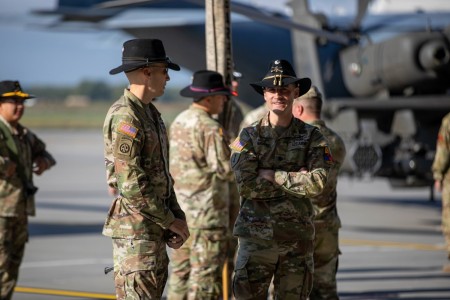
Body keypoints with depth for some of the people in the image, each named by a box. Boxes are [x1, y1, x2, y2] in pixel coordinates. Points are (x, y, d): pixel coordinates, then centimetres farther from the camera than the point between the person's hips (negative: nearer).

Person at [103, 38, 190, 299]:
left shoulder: (150, 113, 16)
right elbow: (132, 184, -22)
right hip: (136, 229, -10)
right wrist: (170, 221, -14)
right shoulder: (124, 117, -17)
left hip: (155, 229, 10)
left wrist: (178, 218, 8)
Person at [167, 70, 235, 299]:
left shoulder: (179, 122, 11)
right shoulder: (210, 128, -16)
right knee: (206, 271, -4)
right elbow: (225, 169, -18)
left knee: (181, 267, 12)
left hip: (181, 207, 8)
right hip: (207, 209, -8)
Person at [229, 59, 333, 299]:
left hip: (297, 237, 1)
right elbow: (246, 186, -12)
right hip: (256, 235, -1)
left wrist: (272, 176, -12)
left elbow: (317, 183, -13)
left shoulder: (311, 137, 3)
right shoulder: (249, 136, 1)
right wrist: (296, 179, -11)